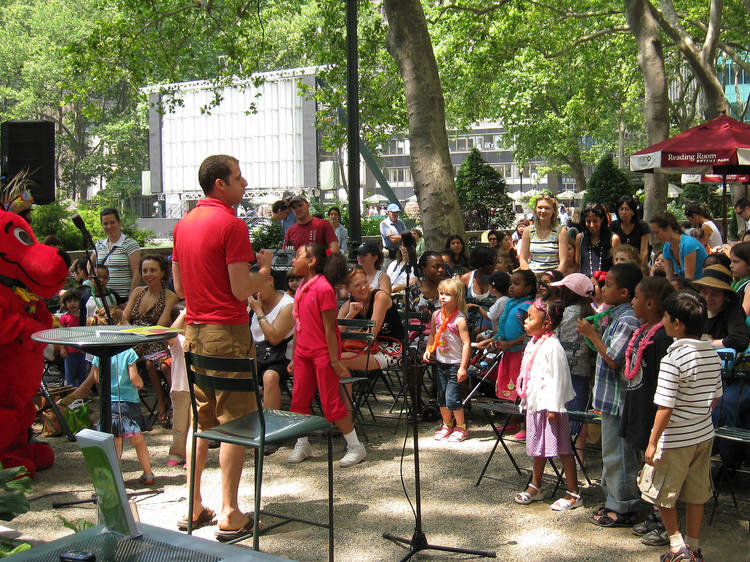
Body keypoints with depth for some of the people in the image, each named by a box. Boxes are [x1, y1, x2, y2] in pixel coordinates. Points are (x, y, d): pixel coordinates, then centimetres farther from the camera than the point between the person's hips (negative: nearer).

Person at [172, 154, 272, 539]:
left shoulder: (183, 225, 12)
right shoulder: (232, 225, -13)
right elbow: (242, 290, -17)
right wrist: (264, 267, 1)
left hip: (194, 331, 8)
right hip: (227, 333, -8)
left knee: (200, 421, 14)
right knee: (233, 422, -2)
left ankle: (194, 508, 19)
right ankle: (230, 515, 1)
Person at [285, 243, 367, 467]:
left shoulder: (323, 288, -15)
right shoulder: (301, 289, 10)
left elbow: (329, 327, -16)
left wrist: (334, 359, -16)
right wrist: (294, 358, 17)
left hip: (323, 353, -8)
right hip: (303, 353, 8)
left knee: (331, 402, -3)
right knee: (299, 399, 10)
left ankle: (356, 447, 7)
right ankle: (302, 445, 24)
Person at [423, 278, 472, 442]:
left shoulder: (459, 319, -18)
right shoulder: (436, 315, 2)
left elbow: (466, 343, -19)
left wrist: (463, 367, -21)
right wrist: (428, 350, 4)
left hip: (455, 363, -7)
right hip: (441, 362, 7)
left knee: (452, 398, -6)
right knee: (442, 397, 14)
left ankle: (461, 427, 12)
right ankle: (447, 426, 31)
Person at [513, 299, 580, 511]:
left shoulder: (552, 347, -19)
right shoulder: (533, 343, 10)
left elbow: (559, 378, -20)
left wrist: (554, 407, -20)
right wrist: (526, 400, 20)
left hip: (549, 406, -10)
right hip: (535, 404, 10)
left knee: (562, 448, -2)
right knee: (538, 446, 20)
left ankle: (573, 494, 5)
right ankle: (534, 487, 32)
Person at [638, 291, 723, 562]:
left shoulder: (673, 359, -22)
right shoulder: (712, 355, 0)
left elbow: (665, 407, -21)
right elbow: (715, 397, 11)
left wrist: (653, 442, -14)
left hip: (676, 441, -7)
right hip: (704, 436, 7)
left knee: (661, 493, 10)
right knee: (696, 495, 16)